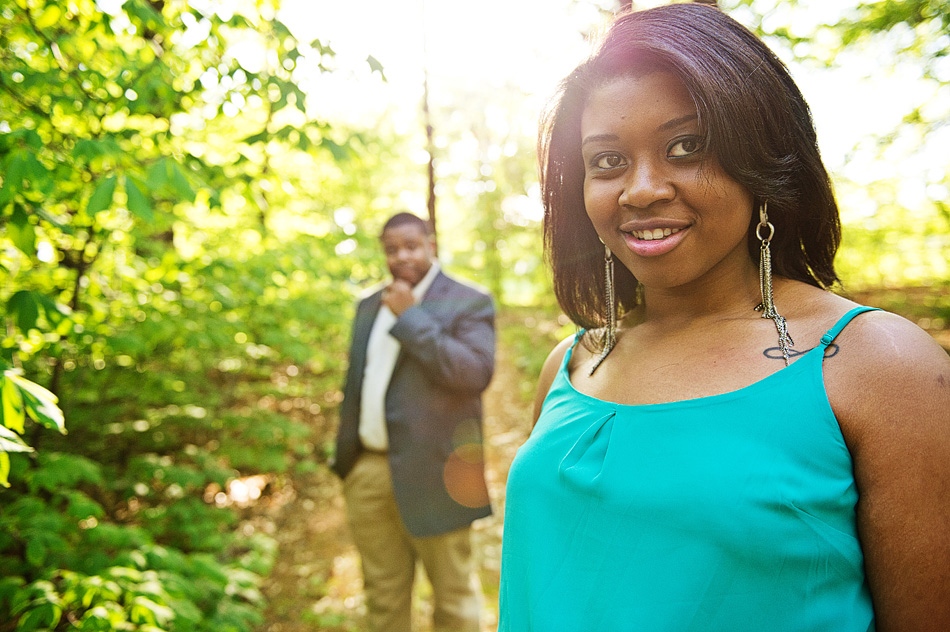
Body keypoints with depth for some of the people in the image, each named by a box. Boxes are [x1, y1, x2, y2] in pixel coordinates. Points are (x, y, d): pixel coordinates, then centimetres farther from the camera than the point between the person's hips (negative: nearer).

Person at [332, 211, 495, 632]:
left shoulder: (469, 303, -5)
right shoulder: (369, 306, 15)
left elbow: (476, 373, -20)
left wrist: (411, 317, -17)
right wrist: (344, 458, 17)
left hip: (429, 473, -5)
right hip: (368, 470, 6)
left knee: (453, 595, 8)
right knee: (383, 593, 17)